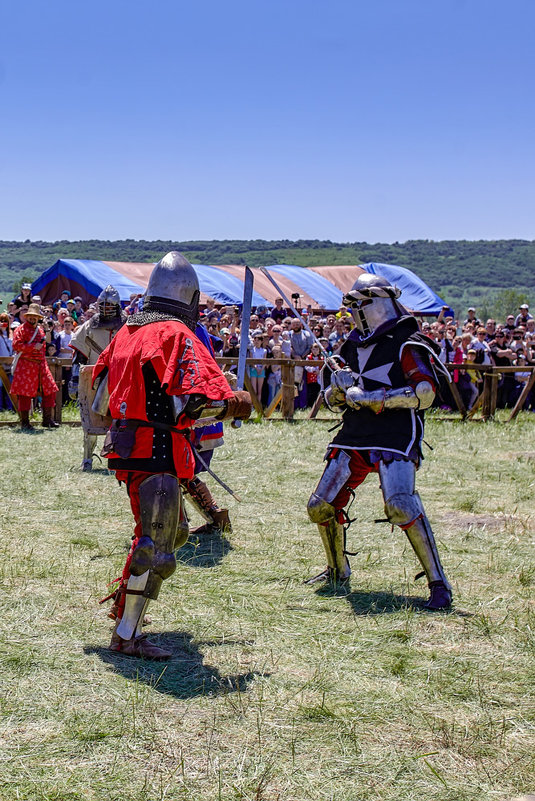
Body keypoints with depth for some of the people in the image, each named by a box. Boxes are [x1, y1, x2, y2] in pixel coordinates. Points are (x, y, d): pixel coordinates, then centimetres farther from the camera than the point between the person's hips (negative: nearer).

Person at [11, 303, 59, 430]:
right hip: (25, 366, -7)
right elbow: (16, 345, -16)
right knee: (25, 394, -4)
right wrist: (33, 346, -17)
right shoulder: (21, 329, -3)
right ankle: (24, 422, 3)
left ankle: (47, 420, 10)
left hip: (40, 365, 7)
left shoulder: (40, 330, 18)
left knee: (49, 391, 3)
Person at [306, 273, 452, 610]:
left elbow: (425, 392, -16)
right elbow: (335, 400, 21)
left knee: (401, 505, -26)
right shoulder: (356, 346, 18)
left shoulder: (406, 344, -4)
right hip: (355, 436, 8)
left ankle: (439, 583, -17)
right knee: (321, 507, 7)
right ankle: (338, 570, 31)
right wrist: (338, 386, -4)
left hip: (396, 436, -8)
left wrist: (372, 398, -19)